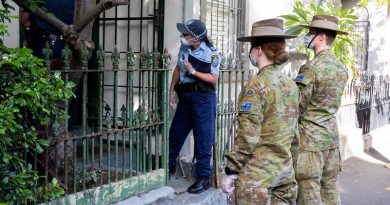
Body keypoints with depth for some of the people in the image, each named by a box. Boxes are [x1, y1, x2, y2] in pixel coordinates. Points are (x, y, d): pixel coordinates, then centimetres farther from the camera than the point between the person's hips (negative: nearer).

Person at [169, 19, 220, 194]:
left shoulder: (212, 53, -12)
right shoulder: (184, 48, 5)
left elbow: (213, 79, -12)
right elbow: (178, 69, 15)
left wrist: (193, 71, -19)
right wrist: (172, 90, 11)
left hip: (203, 98, -6)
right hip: (185, 96, 6)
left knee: (203, 138, -2)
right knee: (175, 132, 13)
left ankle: (204, 178, 7)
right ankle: (168, 165, 32)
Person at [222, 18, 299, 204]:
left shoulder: (256, 85, -16)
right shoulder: (291, 84, 6)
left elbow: (247, 137, -18)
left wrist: (231, 171, -10)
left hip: (257, 172, -7)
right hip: (285, 168, 7)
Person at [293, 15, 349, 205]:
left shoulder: (310, 68, -16)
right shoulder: (341, 68, 8)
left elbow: (298, 106, -15)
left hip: (311, 136, -8)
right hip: (331, 134, 8)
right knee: (330, 187, 15)